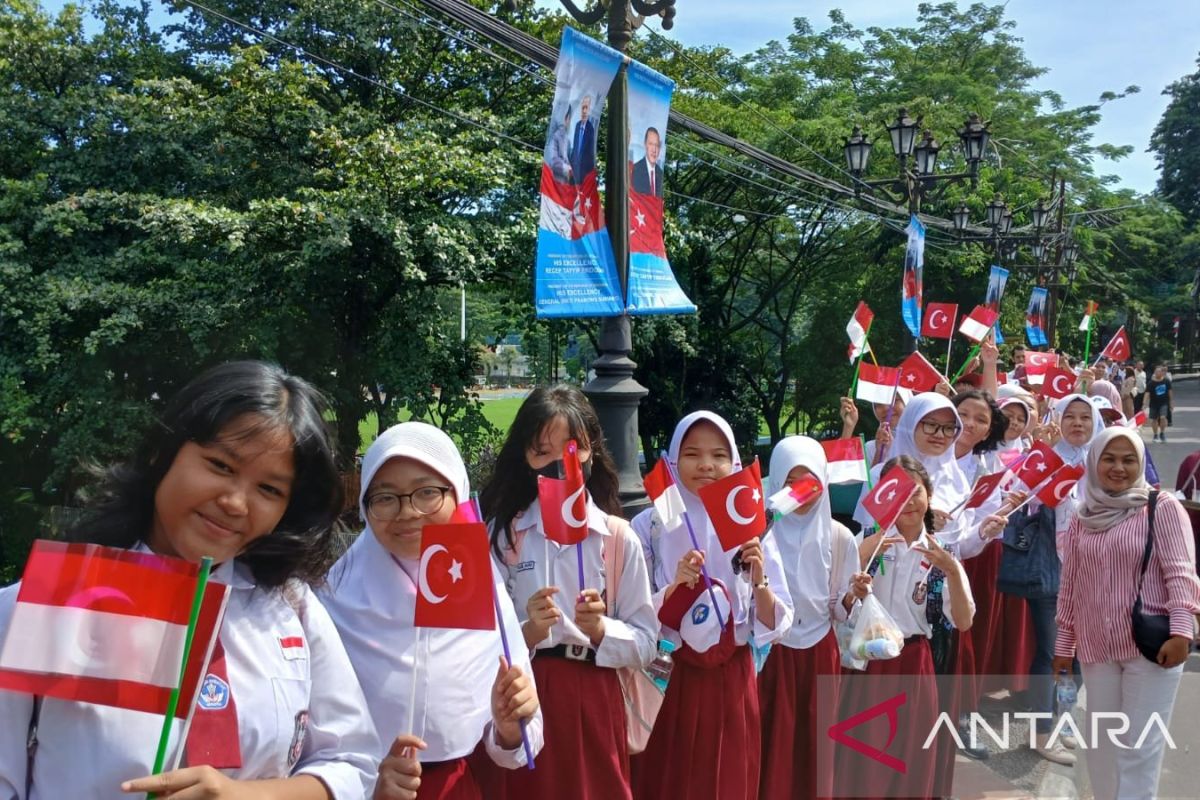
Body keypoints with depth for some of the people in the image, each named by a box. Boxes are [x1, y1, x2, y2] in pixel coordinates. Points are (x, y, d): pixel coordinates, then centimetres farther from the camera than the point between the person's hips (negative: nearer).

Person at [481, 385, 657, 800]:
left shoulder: (619, 536, -1)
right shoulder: (502, 533, -1)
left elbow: (645, 643, 0)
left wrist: (600, 630, -18)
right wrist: (528, 633, -19)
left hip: (594, 703, 0)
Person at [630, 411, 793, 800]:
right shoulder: (650, 525, -6)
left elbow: (775, 626, -3)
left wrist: (759, 580, -20)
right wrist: (676, 585, -23)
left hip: (731, 680, 2)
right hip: (669, 679, -1)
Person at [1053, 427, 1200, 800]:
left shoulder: (1162, 507, -4)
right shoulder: (1082, 518, 9)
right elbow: (1070, 586, 13)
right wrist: (1064, 644, 14)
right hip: (1097, 647, 5)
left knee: (1138, 748, -2)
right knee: (1101, 745, 13)